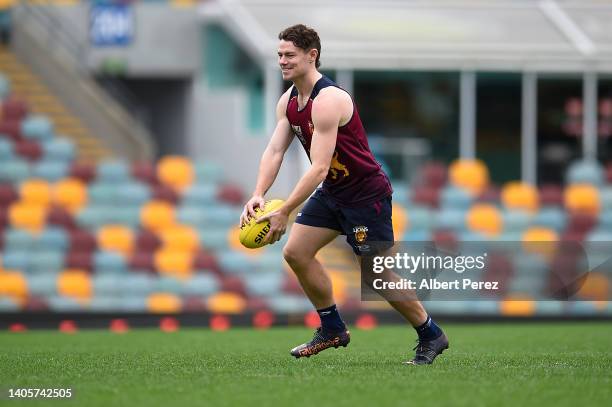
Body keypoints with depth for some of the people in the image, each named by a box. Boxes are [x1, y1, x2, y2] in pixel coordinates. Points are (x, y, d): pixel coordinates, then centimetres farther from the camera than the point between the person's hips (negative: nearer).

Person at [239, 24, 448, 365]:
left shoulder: (328, 100, -27)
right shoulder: (288, 101, 2)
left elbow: (319, 169, -31)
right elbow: (274, 151, -4)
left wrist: (284, 213, -34)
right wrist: (258, 195, -21)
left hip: (367, 194, -9)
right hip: (332, 192, 9)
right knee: (296, 251, 2)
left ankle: (431, 336, 12)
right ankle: (333, 329, 14)